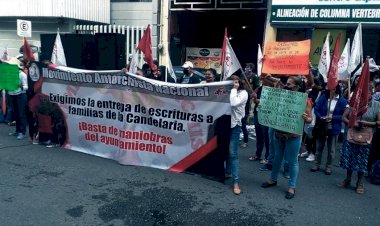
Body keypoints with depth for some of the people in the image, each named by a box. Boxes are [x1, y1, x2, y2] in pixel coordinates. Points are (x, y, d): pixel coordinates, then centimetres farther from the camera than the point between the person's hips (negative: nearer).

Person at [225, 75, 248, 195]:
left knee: (233, 153, -5)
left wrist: (234, 89, -11)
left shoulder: (243, 93, -4)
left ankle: (236, 182, 1)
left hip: (234, 124, -5)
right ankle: (227, 171, 37)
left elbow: (234, 103, -21)